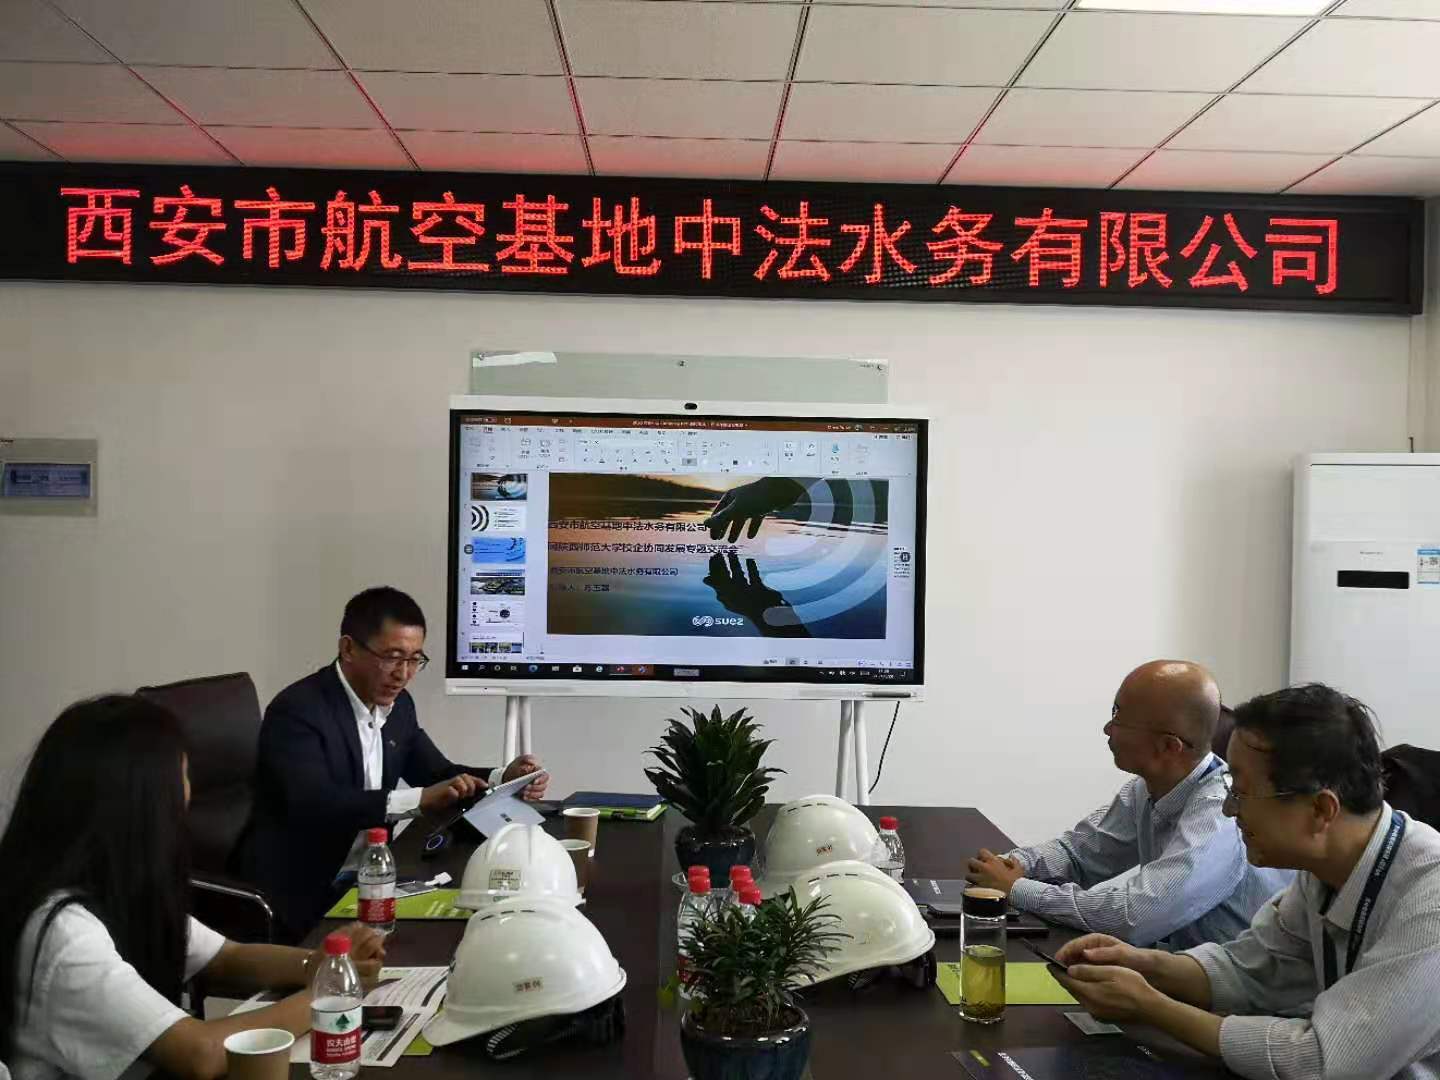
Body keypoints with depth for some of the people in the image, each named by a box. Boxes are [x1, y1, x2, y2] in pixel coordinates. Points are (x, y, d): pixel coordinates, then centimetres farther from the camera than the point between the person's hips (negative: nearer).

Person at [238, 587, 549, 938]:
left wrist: (504, 778, -8)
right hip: (300, 893, -7)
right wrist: (418, 800, -38)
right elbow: (313, 805, -30)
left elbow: (438, 774, 12)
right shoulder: (297, 710, -18)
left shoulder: (397, 704, 5)